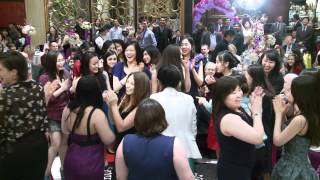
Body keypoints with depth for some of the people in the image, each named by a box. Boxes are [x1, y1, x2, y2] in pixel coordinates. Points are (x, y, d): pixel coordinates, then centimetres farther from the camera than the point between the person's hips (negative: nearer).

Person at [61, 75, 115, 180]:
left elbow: (65, 133, 9)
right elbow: (109, 140, -20)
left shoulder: (67, 109, -6)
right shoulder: (96, 113, -26)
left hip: (71, 159, 6)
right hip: (91, 164, -5)